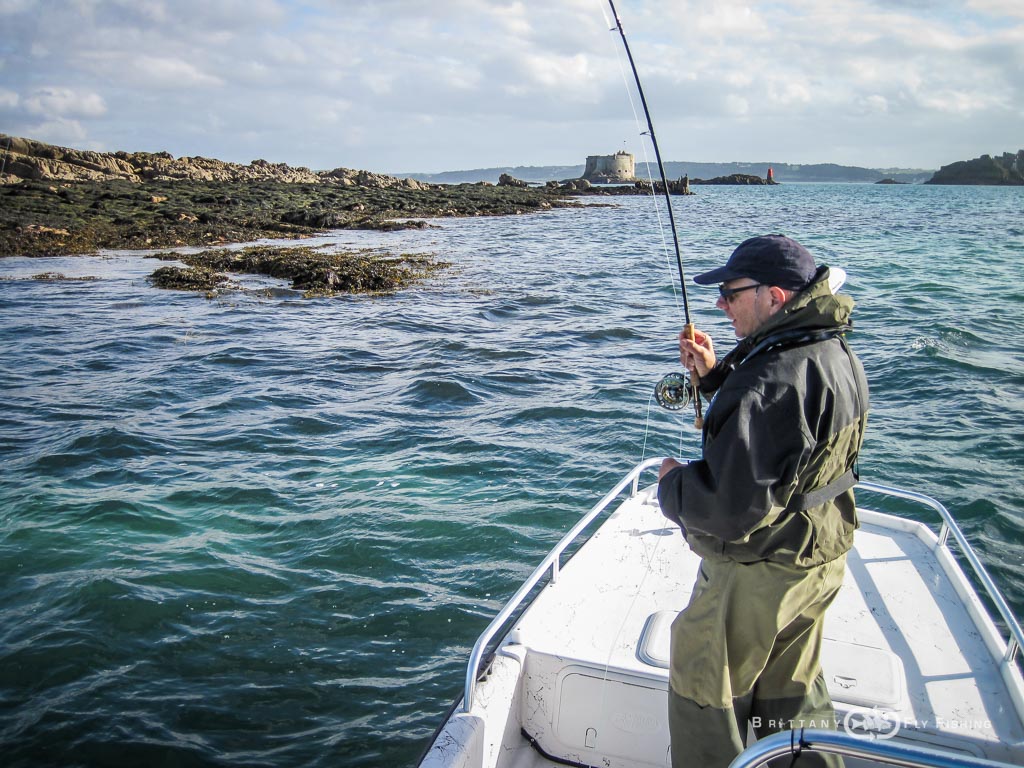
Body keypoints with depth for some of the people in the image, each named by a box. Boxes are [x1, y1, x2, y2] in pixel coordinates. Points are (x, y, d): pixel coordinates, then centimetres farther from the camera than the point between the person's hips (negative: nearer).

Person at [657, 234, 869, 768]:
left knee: (705, 694, 13)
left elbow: (730, 507, -33)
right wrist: (715, 375, 3)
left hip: (756, 574, -9)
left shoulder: (772, 381, -31)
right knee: (793, 690, 27)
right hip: (819, 562, 9)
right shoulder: (835, 354, 0)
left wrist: (673, 482, -14)